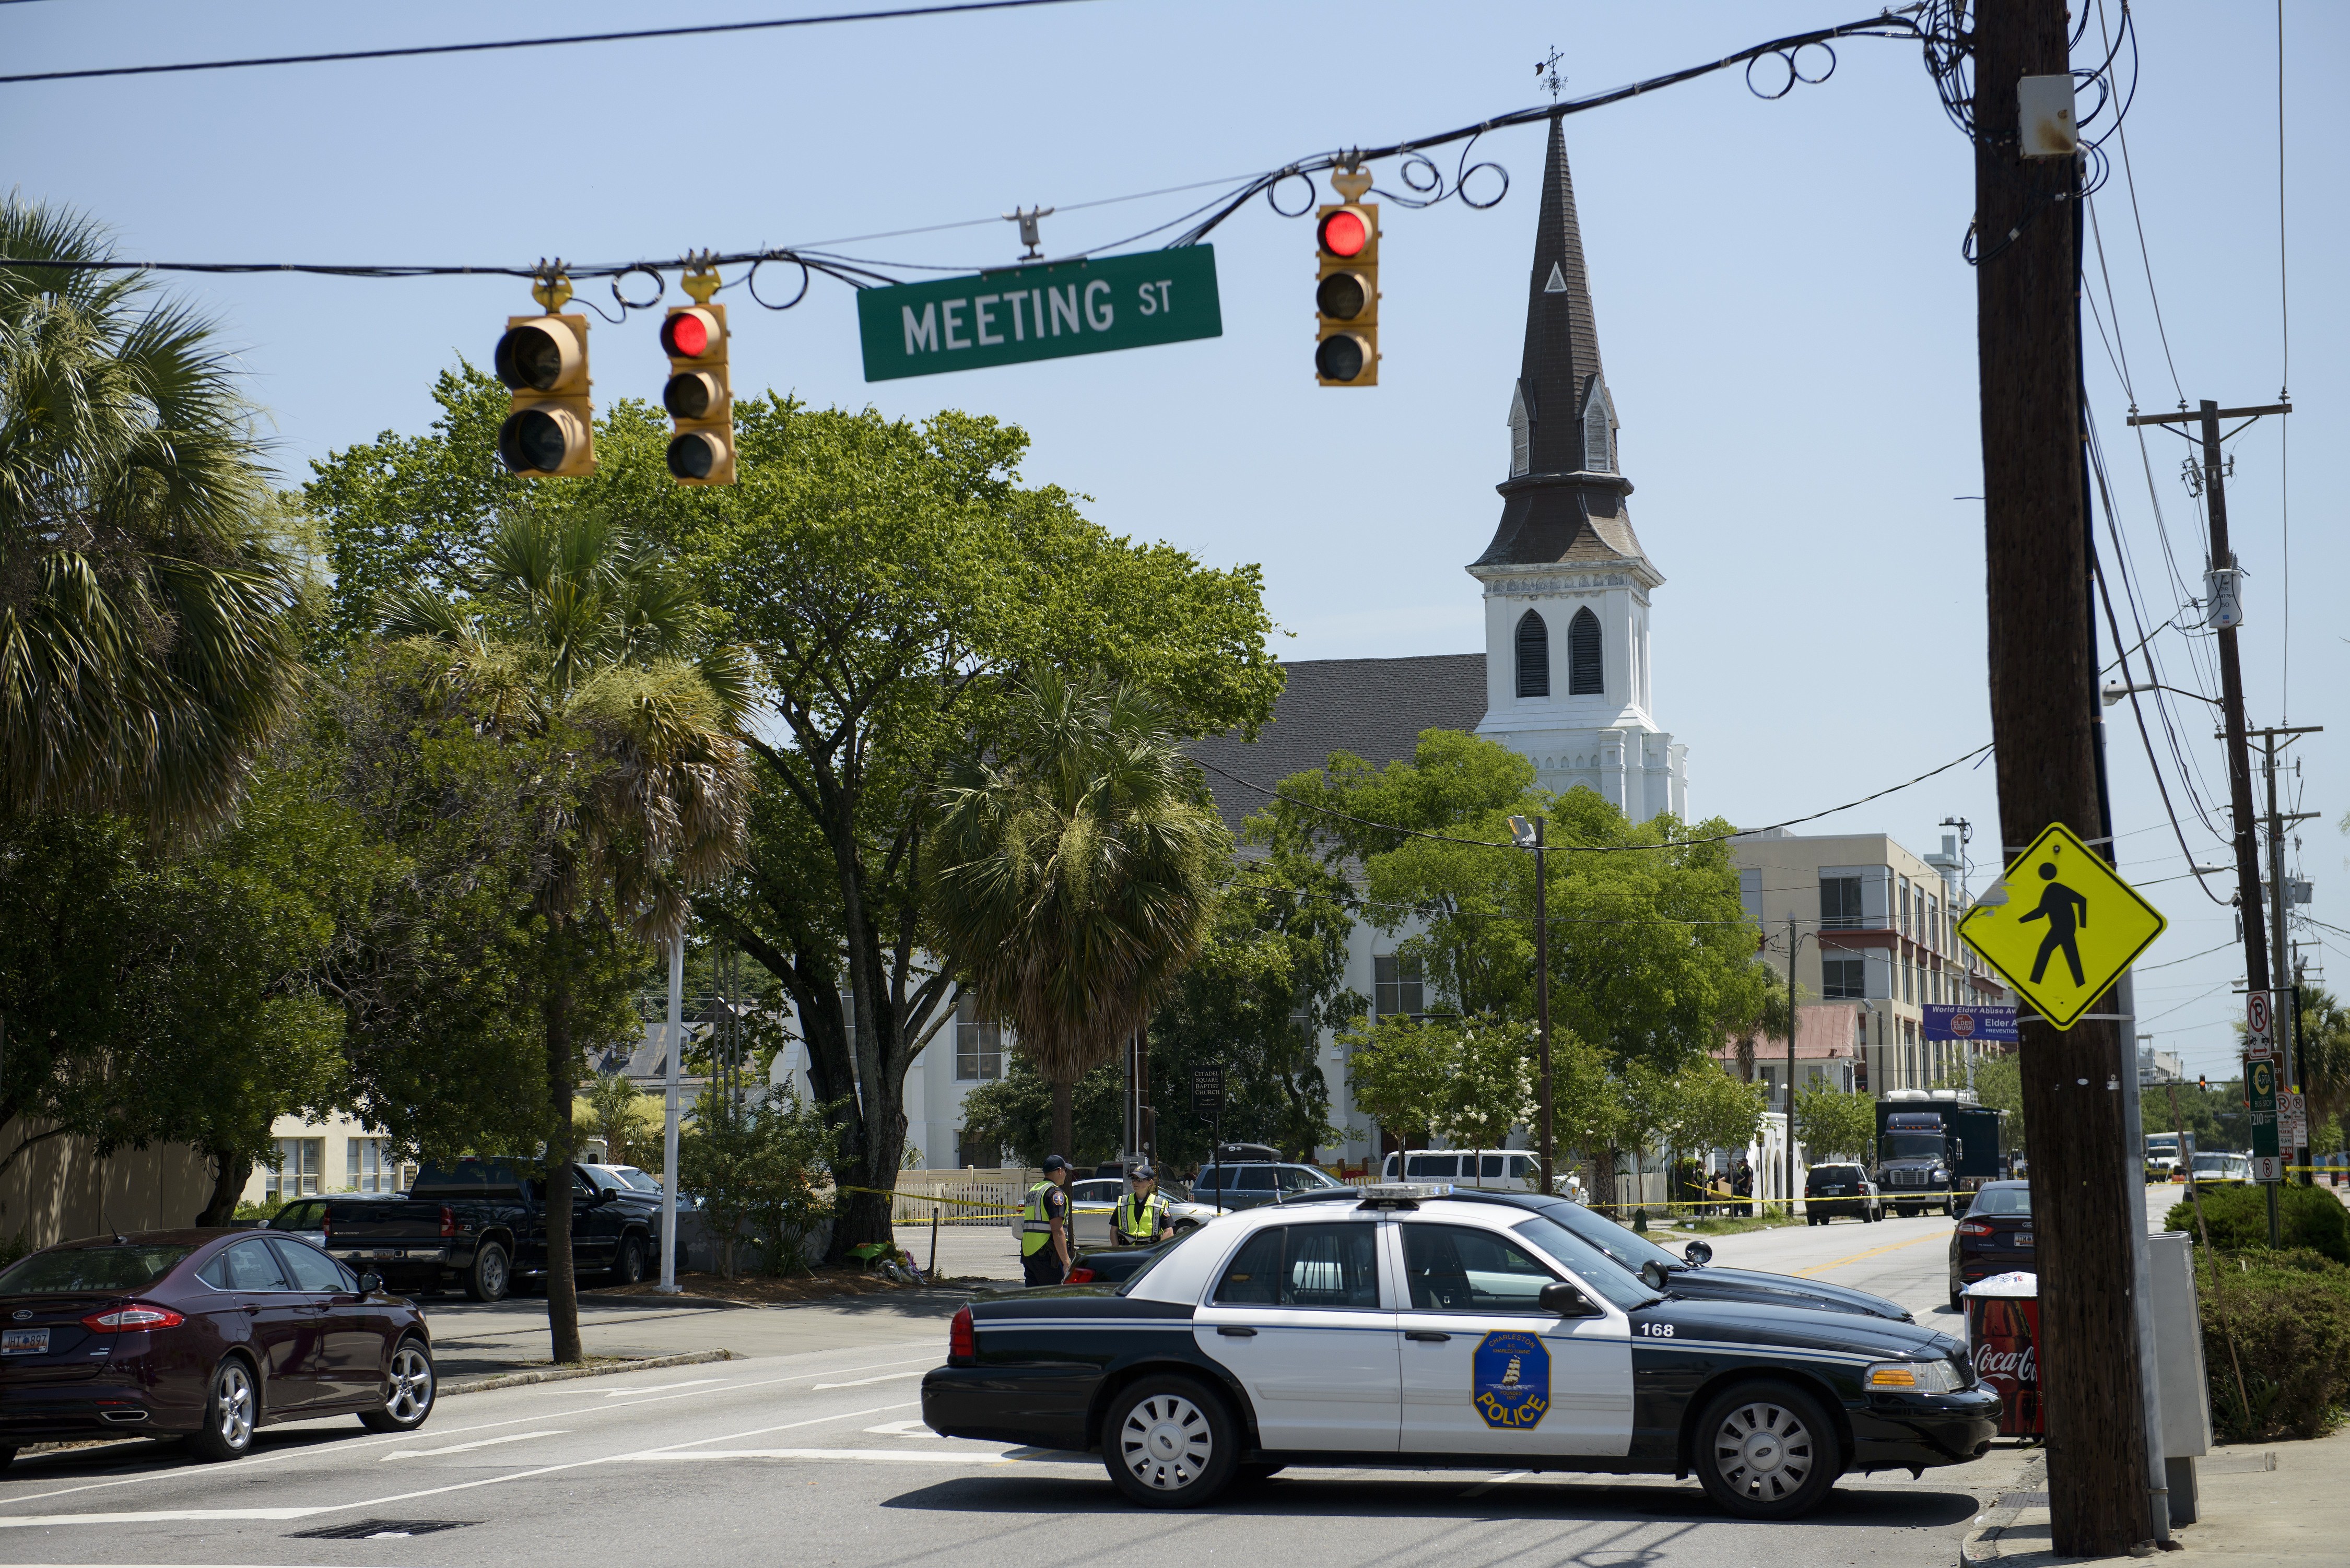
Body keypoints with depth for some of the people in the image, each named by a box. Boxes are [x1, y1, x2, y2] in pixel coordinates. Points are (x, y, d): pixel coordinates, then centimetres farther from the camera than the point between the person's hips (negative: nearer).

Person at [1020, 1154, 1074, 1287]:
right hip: (1046, 1255, -9)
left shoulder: (1033, 1191, 19)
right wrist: (1066, 1262, -18)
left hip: (1027, 1254, 9)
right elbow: (1057, 1231, -18)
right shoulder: (1055, 1193, -10)